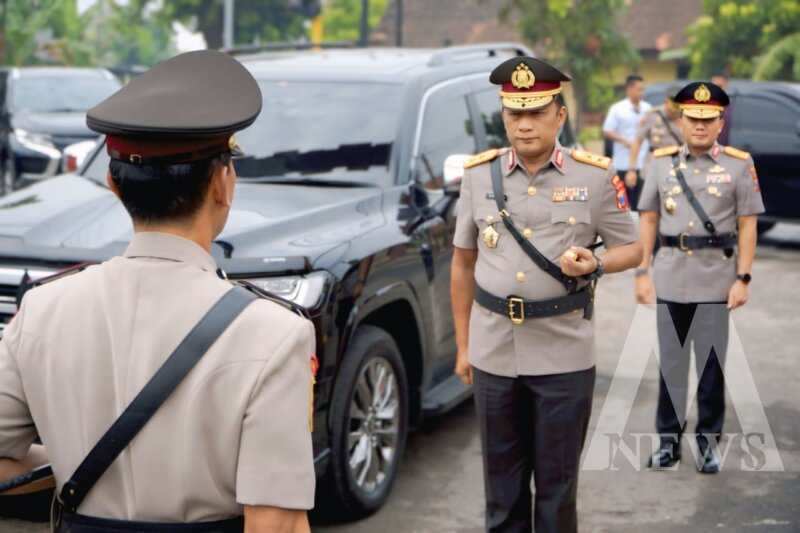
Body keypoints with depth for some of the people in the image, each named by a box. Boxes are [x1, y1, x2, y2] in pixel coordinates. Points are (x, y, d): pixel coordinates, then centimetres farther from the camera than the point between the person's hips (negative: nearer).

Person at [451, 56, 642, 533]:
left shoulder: (595, 176, -3)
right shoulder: (479, 174, 3)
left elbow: (632, 249, 4)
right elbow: (463, 264, 10)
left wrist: (594, 264, -18)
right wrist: (463, 346, 9)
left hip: (564, 356, -2)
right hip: (494, 354, 2)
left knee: (557, 484, 8)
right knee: (502, 483, 13)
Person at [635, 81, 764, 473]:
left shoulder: (739, 164, 0)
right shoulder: (661, 162, 5)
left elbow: (748, 225, -1)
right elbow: (648, 220, 7)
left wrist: (743, 278, -7)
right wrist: (642, 272, 2)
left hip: (716, 280, -2)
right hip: (671, 279, 2)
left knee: (711, 364, 5)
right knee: (670, 363, 9)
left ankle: (709, 441, 18)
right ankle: (669, 439, 20)